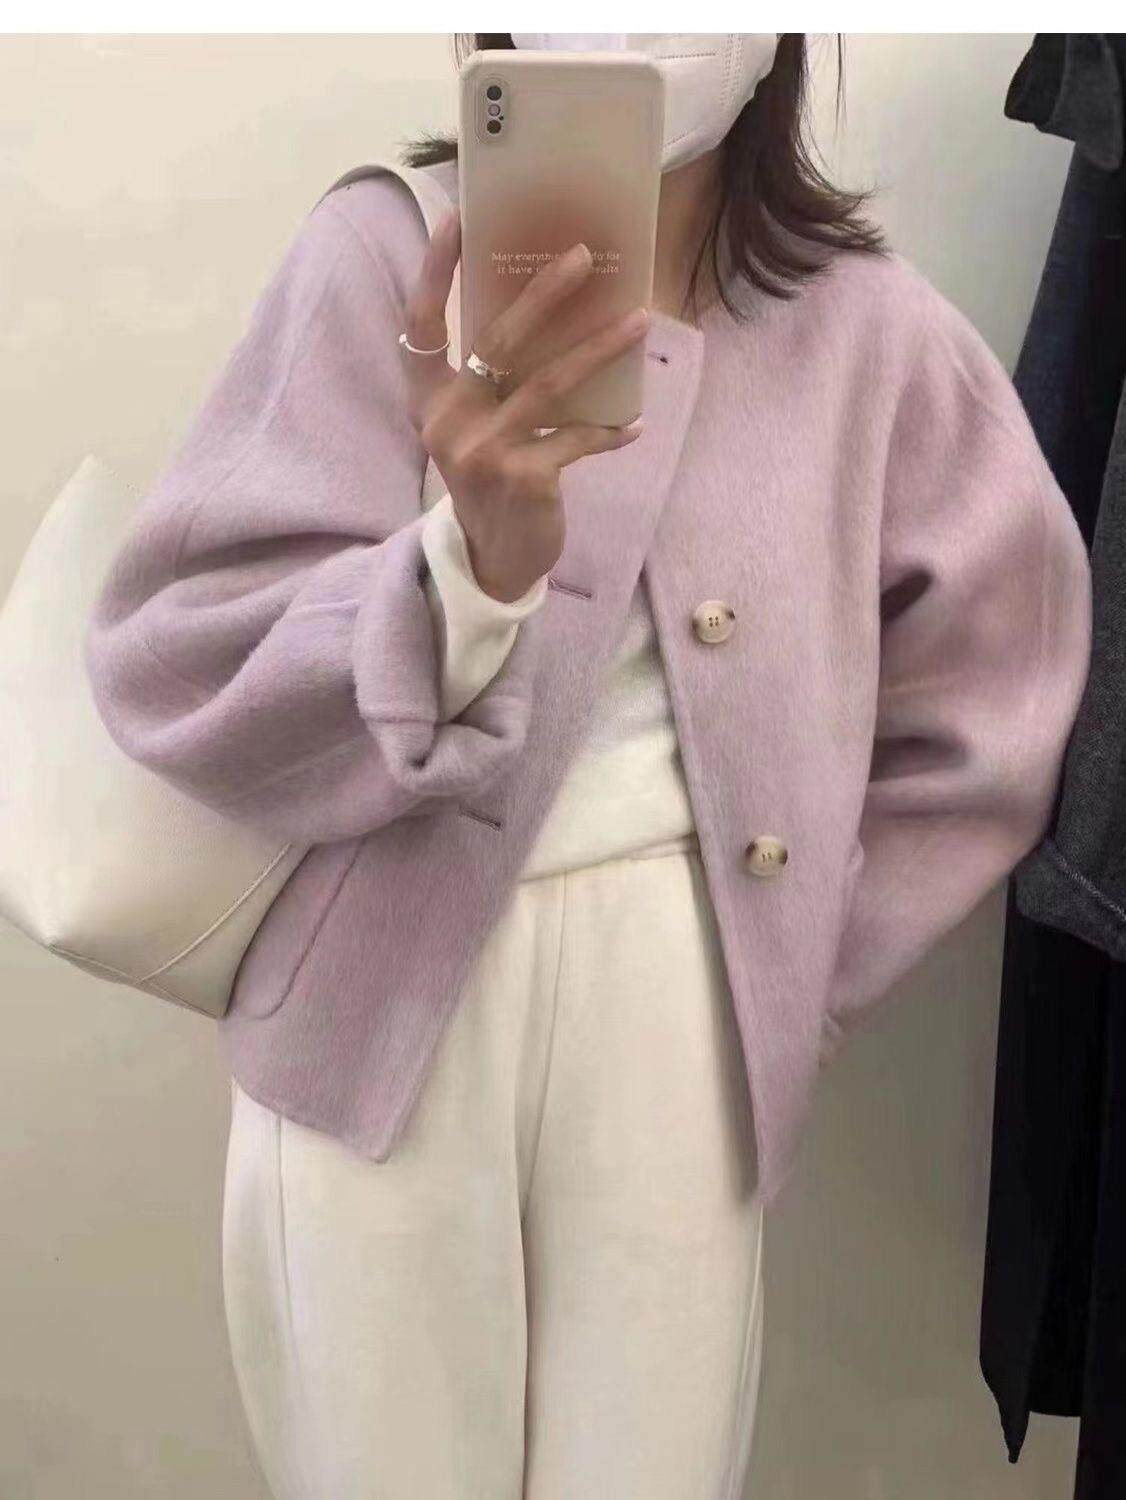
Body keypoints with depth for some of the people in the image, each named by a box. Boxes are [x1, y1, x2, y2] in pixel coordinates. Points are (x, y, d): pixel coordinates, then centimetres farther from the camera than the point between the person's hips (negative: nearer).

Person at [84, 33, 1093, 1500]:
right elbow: (181, 664, -15)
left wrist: (793, 982, 5)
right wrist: (471, 572, -32)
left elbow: (977, 724, 8)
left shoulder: (868, 327, -1)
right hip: (377, 992, -1)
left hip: (677, 1007, 2)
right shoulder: (387, 250, -7)